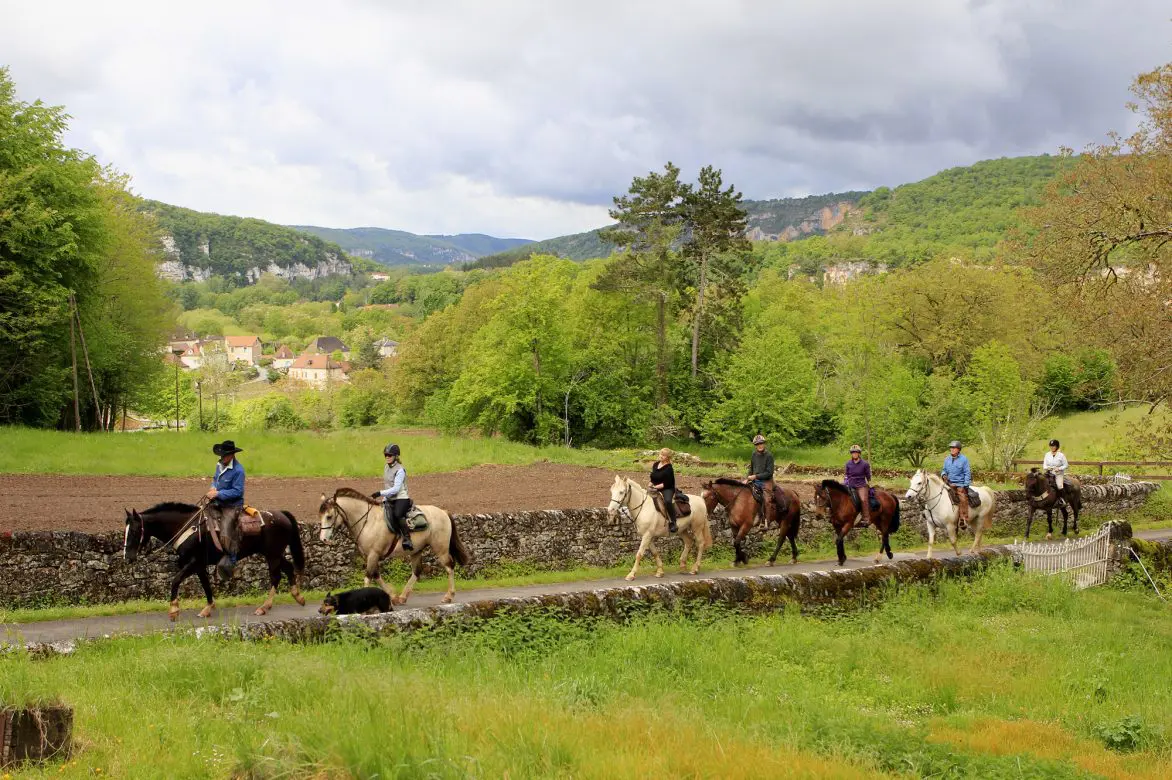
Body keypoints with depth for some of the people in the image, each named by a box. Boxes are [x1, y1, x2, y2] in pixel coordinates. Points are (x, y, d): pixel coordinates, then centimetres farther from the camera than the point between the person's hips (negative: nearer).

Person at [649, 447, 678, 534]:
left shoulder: (668, 468, -13)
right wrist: (650, 485, 0)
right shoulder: (656, 464, 10)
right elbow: (653, 478, 19)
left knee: (667, 501, -38)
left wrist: (655, 487, -19)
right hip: (656, 489, 8)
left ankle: (672, 522, -32)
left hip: (667, 489, -8)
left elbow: (667, 483, -17)